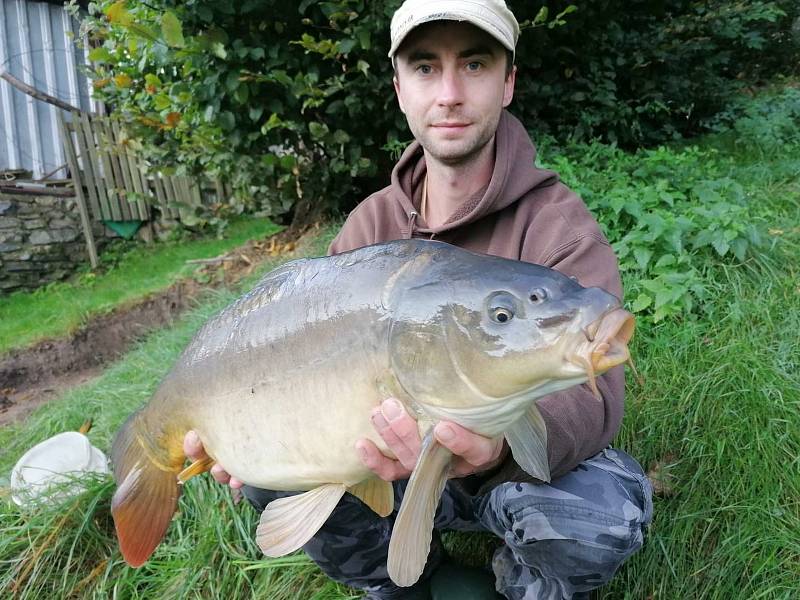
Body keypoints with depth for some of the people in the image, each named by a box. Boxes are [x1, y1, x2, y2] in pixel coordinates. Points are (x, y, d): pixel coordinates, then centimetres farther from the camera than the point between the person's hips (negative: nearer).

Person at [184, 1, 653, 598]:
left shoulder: (558, 225, -18)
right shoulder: (371, 224, -4)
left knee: (600, 508, -34)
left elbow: (590, 394, -27)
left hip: (528, 462, -2)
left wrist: (500, 444, -50)